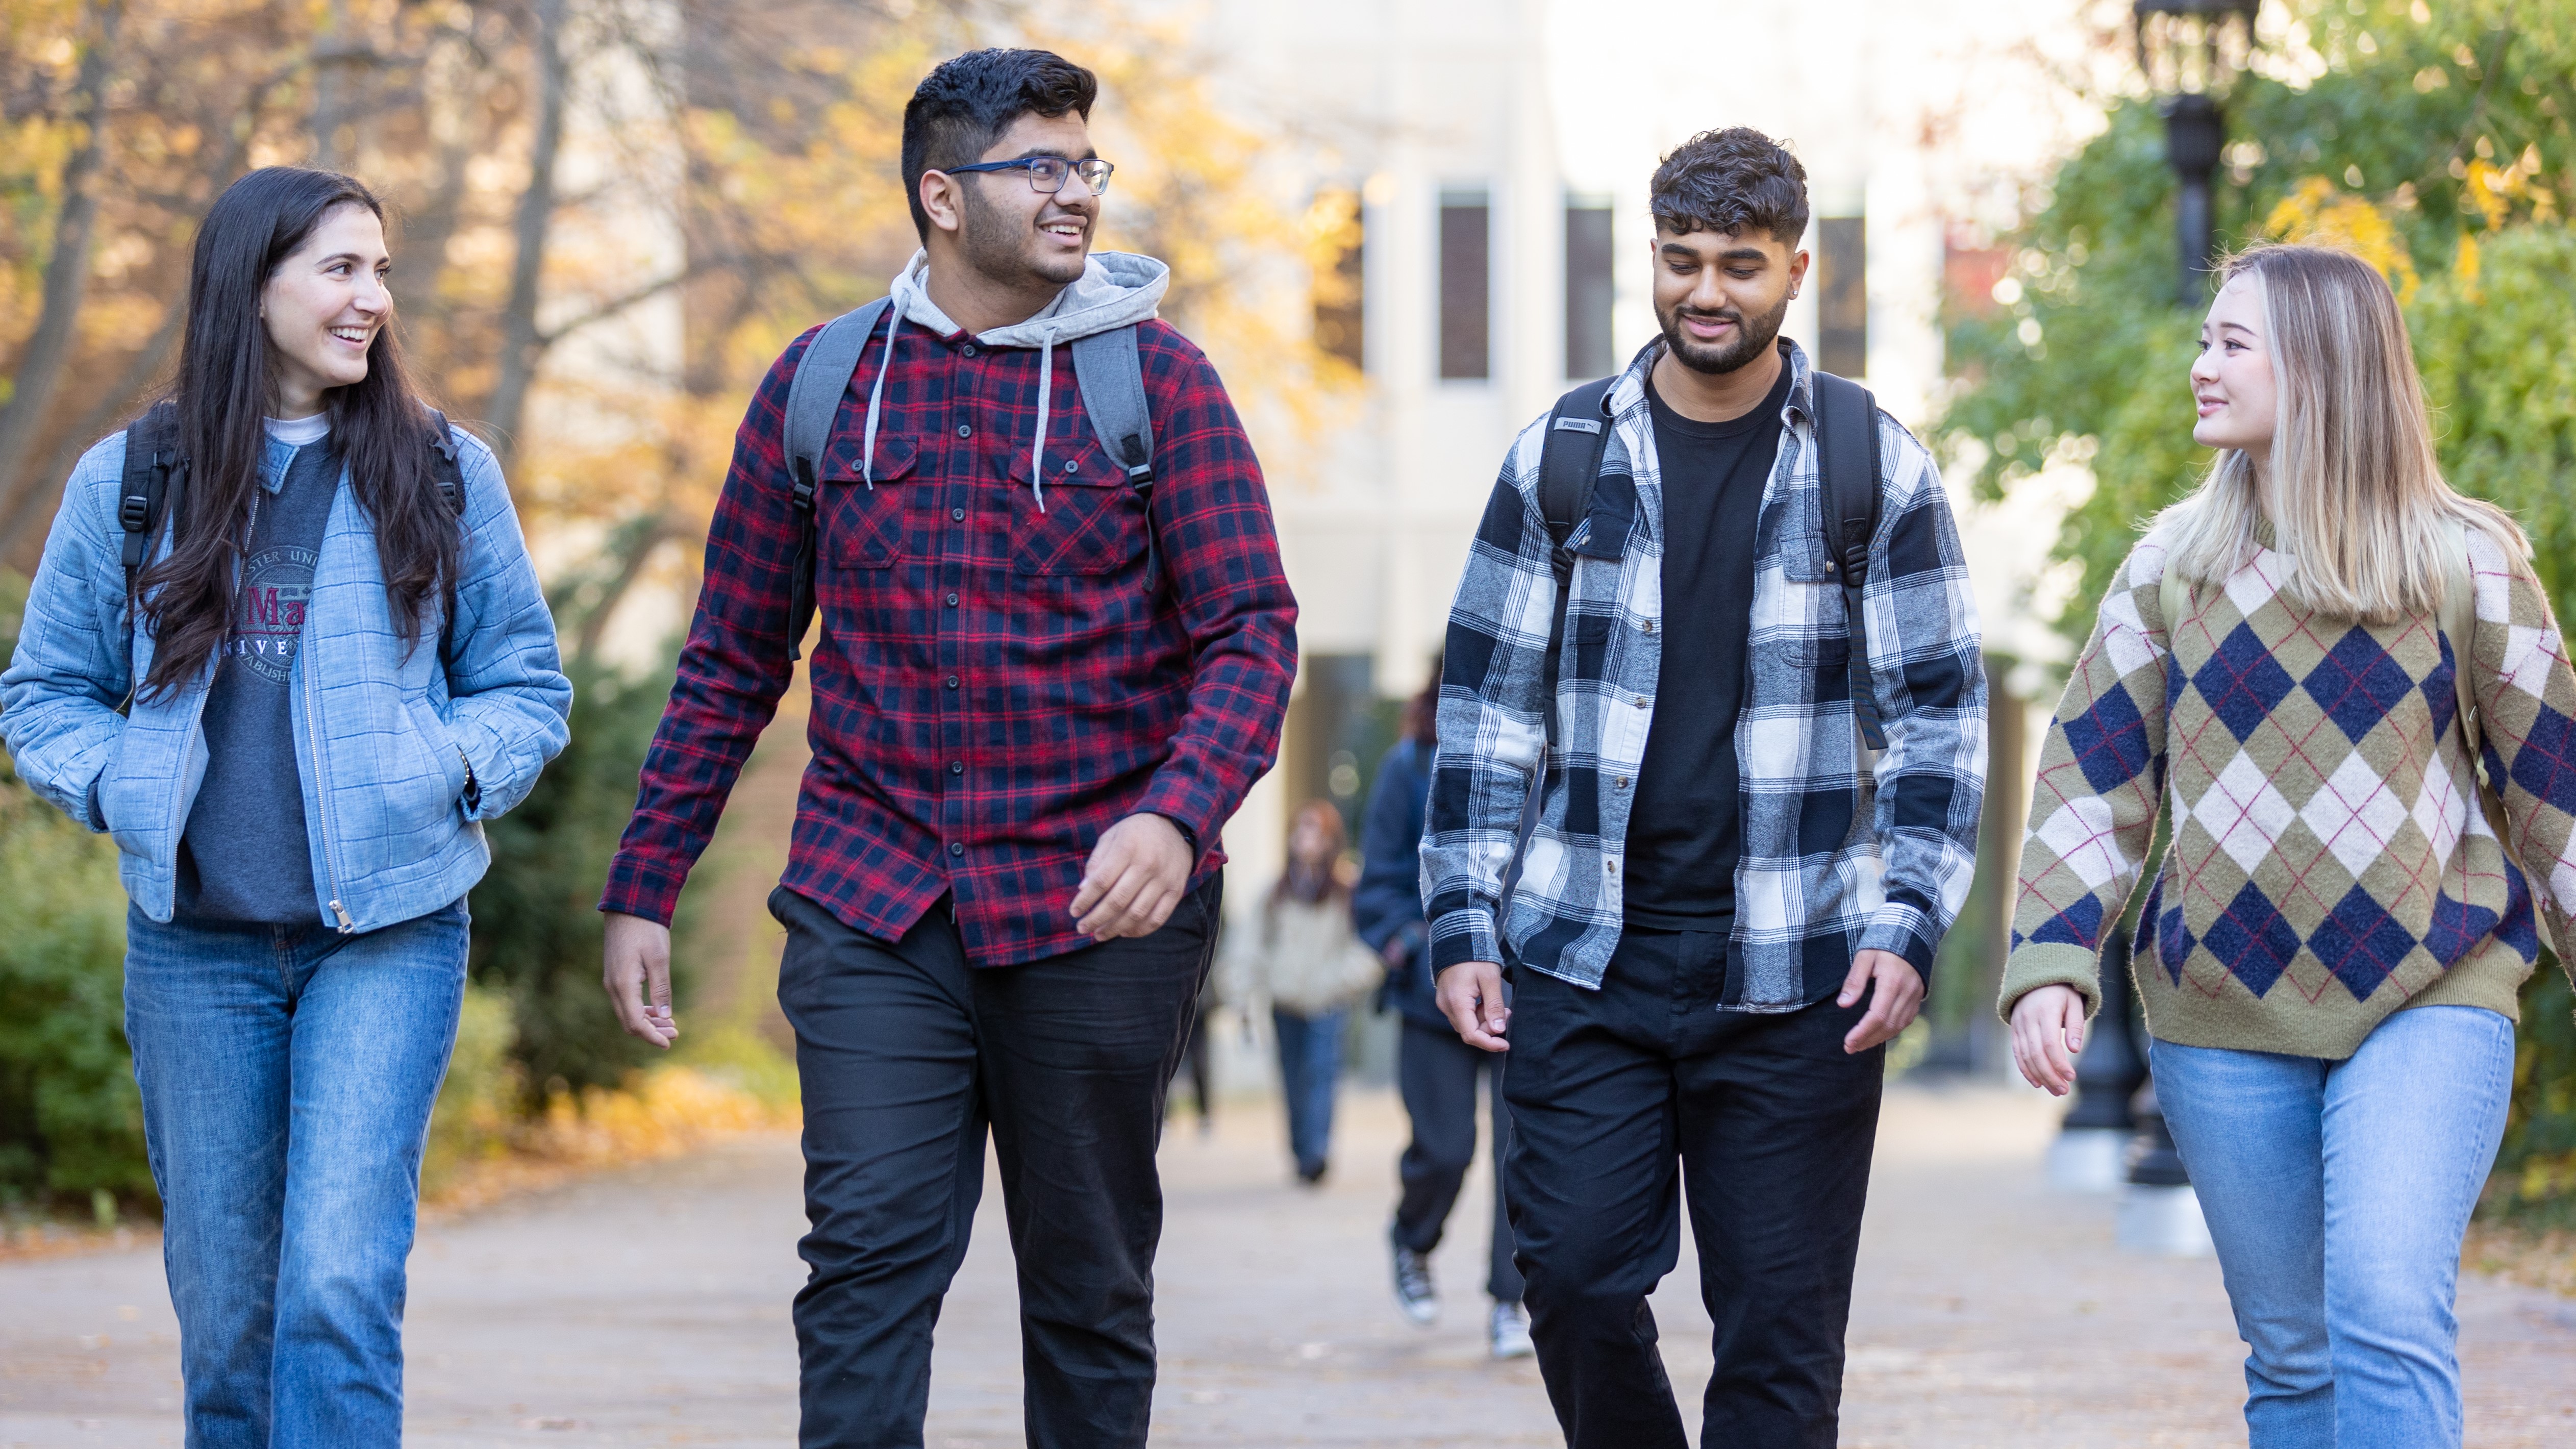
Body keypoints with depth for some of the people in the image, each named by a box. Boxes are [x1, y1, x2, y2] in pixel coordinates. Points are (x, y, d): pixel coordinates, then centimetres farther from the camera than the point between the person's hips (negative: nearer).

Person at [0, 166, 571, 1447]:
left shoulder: (444, 477, 6)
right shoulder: (129, 482, 6)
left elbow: (528, 686, 12)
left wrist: (445, 774, -7)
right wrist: (120, 791, -5)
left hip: (389, 932, -1)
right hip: (195, 944, 1)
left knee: (339, 1282, -15)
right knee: (224, 1308, 6)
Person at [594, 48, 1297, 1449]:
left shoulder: (1154, 379, 1)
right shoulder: (822, 384, 6)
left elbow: (1254, 630, -6)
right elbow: (732, 661, 13)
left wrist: (1177, 816, -24)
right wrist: (640, 889, 10)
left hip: (1095, 913, -1)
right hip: (872, 901, 1)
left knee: (1090, 1291, 7)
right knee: (869, 1255, -11)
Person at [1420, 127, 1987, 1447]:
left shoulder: (1877, 468, 2)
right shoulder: (1562, 457, 6)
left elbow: (1941, 714, 4)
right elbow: (1486, 704, 8)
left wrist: (1907, 926, -7)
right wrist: (1461, 924, 1)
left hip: (1795, 983, -1)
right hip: (1585, 965, 1)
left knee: (1781, 1328, 0)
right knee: (1577, 1280, -4)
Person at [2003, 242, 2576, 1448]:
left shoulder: (2467, 562, -2)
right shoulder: (2173, 564, 6)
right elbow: (2092, 779, 6)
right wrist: (2050, 964, -6)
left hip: (2428, 1001, -3)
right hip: (2225, 1012, 3)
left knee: (2388, 1305, -21)